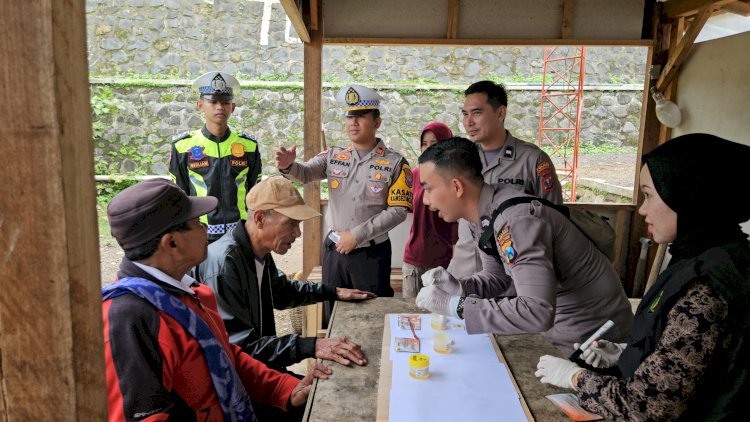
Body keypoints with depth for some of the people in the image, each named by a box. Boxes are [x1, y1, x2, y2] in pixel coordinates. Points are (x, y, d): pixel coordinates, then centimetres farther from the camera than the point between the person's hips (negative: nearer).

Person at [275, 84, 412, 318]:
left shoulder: (395, 163, -6)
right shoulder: (333, 156, 4)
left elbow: (399, 210, -12)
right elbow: (305, 173, -10)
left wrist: (357, 235, -15)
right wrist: (288, 166, -34)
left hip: (371, 254, -3)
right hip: (334, 250, 3)